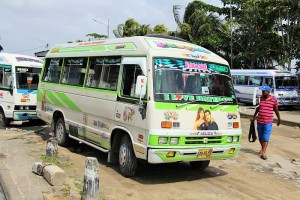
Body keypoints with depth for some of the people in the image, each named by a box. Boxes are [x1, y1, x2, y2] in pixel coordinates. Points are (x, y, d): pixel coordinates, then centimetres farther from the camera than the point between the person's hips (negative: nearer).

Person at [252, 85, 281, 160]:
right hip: (259, 121, 4)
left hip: (268, 122, -4)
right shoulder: (261, 98, 3)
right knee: (260, 137, 14)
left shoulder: (273, 99, -6)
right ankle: (262, 148, 36)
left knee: (266, 138, -6)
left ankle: (263, 153, -2)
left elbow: (276, 110, 4)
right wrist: (254, 116, 20)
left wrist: (279, 119, 11)